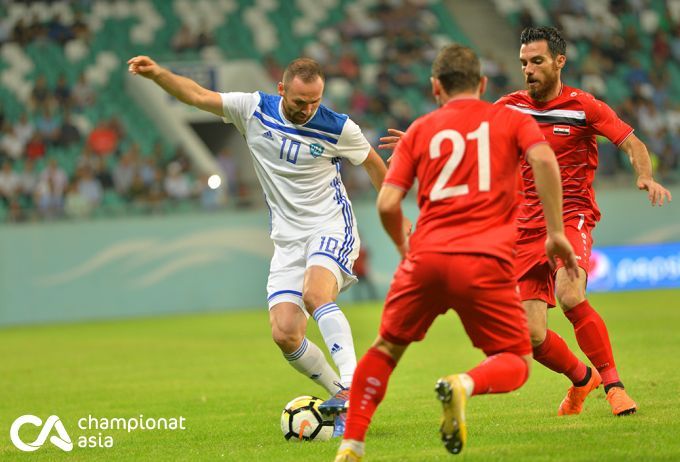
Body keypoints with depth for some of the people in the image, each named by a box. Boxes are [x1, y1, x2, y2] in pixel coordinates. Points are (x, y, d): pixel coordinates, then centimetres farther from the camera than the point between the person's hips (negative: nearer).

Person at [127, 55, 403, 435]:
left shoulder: (338, 128, -9)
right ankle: (342, 396, 7)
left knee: (315, 294, -34)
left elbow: (375, 165, 6)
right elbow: (198, 95, 0)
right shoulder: (254, 109, -3)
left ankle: (352, 385, -38)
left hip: (331, 228, -4)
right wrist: (158, 74, -16)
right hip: (288, 241, 4)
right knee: (285, 334, -10)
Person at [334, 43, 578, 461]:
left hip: (427, 258, 2)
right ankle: (465, 385, -24)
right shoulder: (511, 119, 14)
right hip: (486, 263, -2)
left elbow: (388, 203, 8)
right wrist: (556, 232, -4)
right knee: (516, 365, 9)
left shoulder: (420, 130, 16)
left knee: (386, 348, 22)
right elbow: (544, 160, -8)